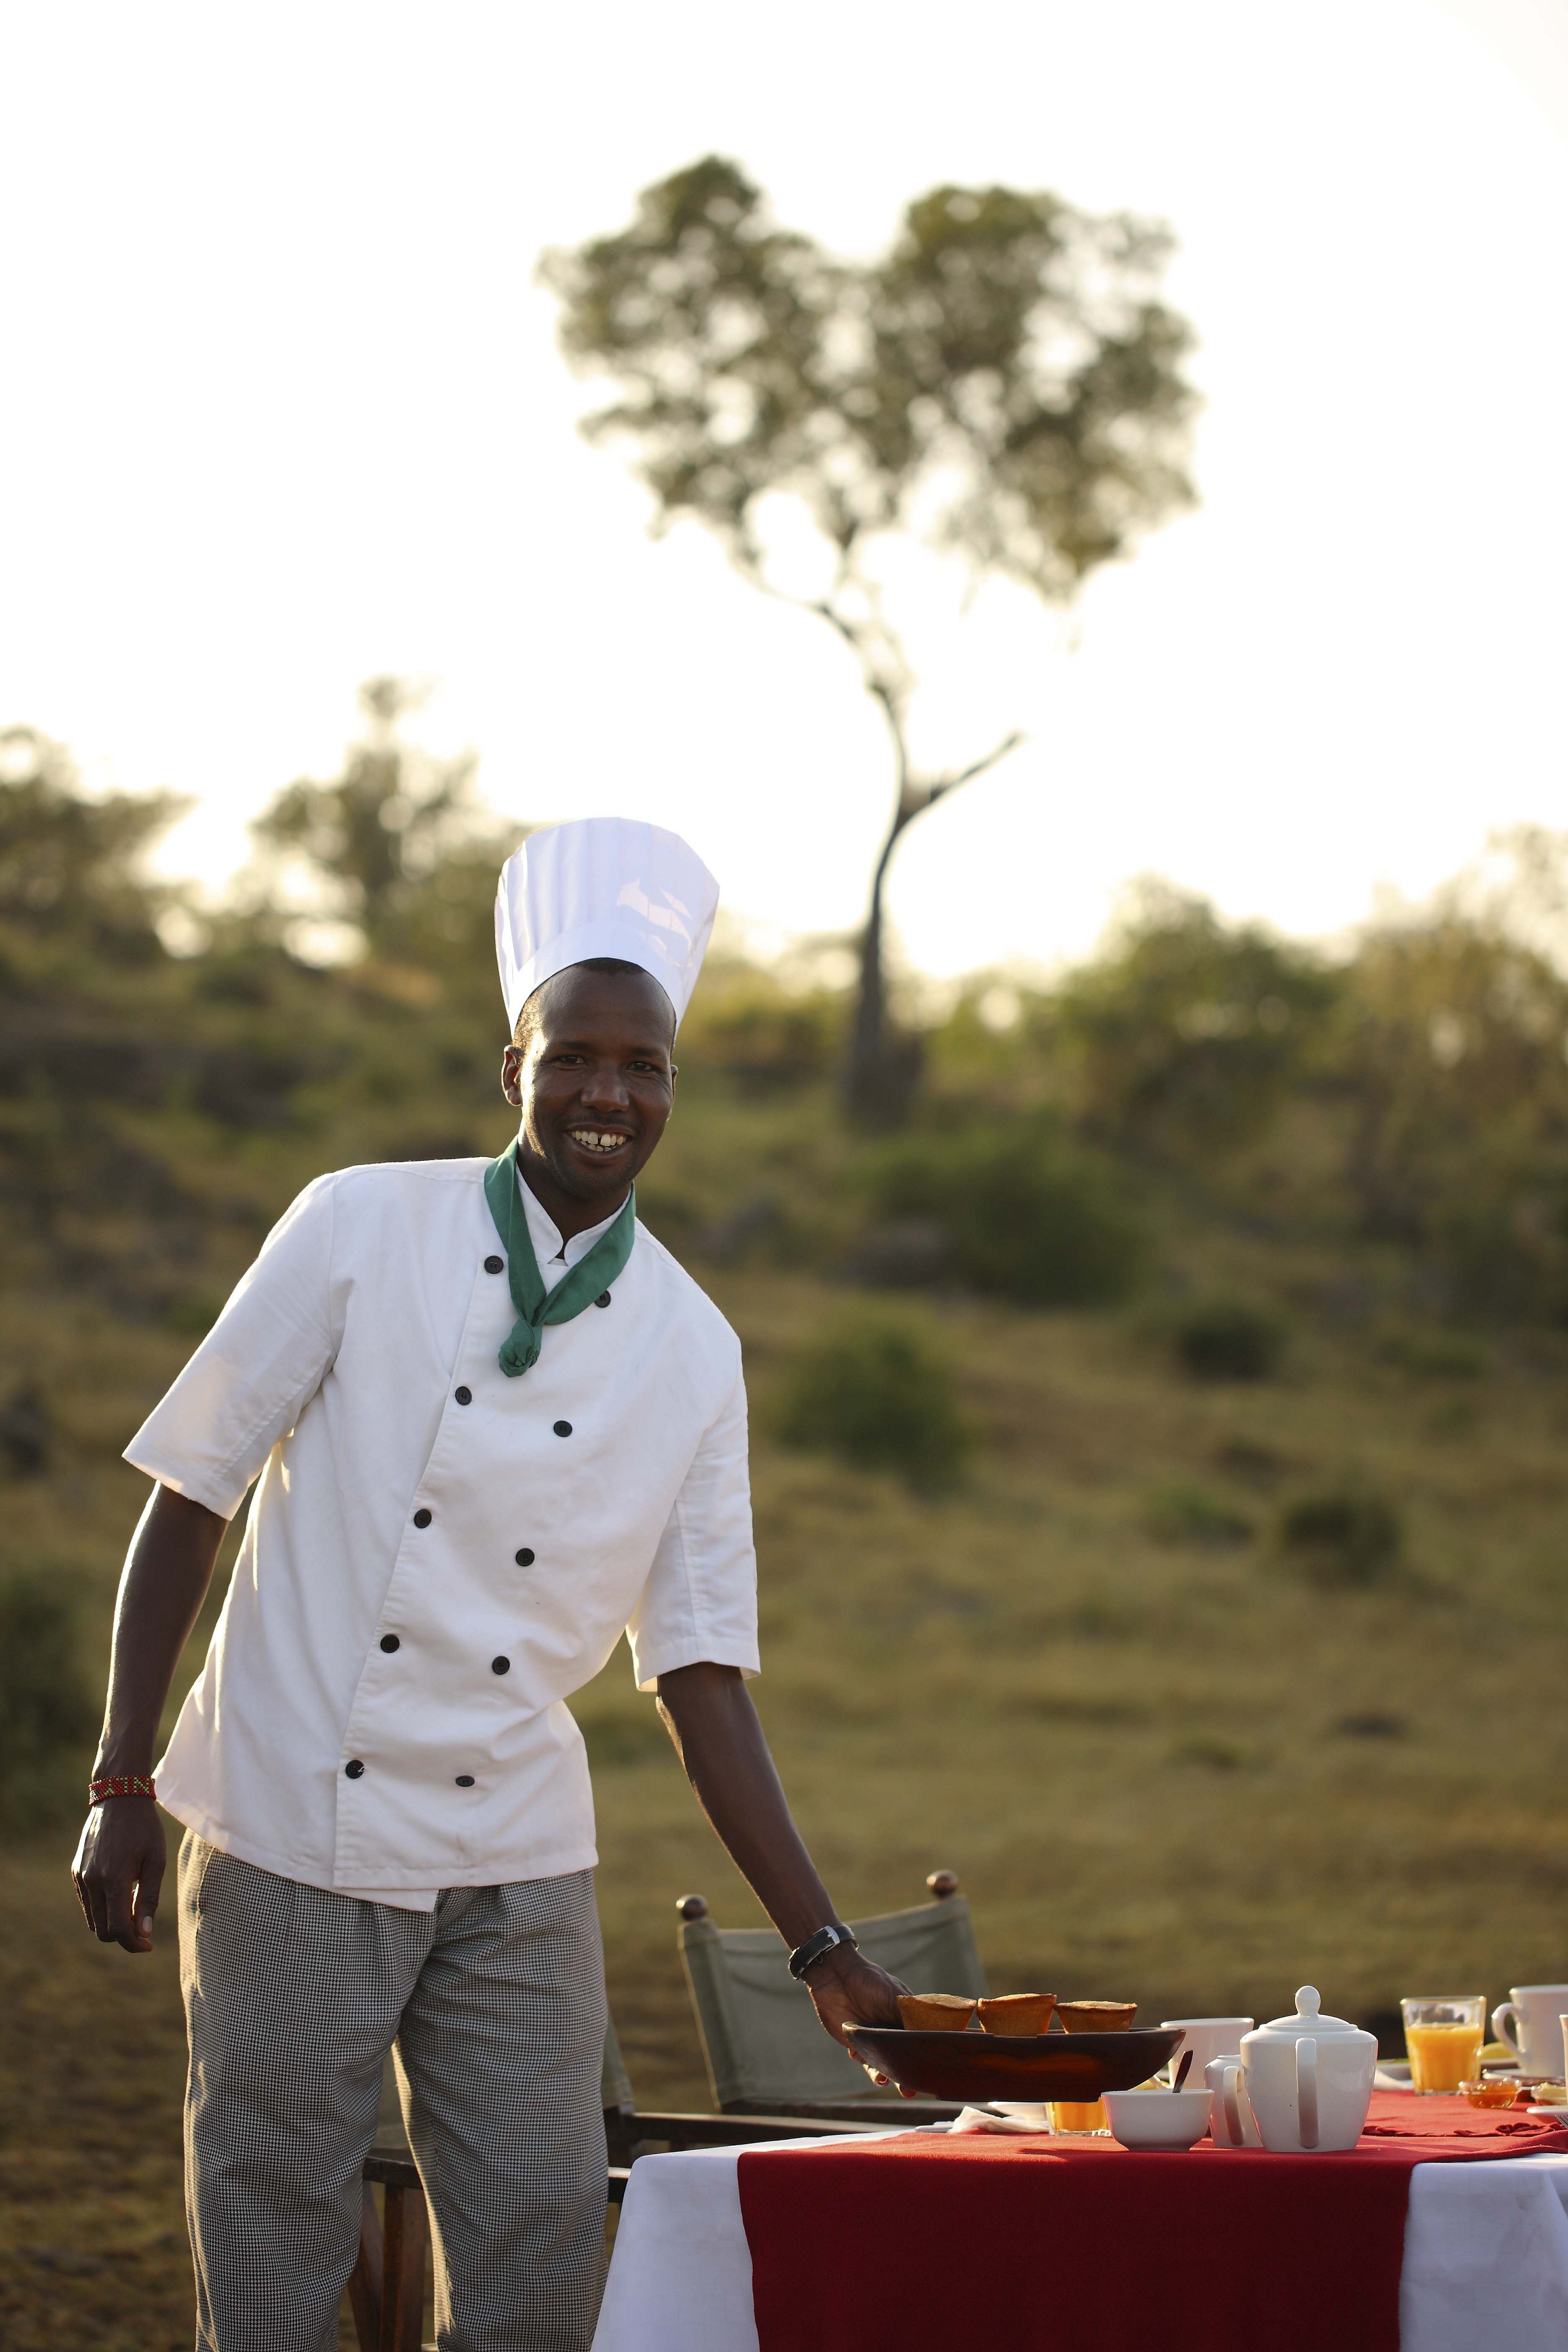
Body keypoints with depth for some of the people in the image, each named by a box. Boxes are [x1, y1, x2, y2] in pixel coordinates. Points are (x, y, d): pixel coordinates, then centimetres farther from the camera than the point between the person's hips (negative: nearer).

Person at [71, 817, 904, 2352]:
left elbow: (700, 1670, 5)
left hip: (516, 1865, 3)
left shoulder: (690, 1349, 3)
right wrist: (120, 1787, -6)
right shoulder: (364, 1231, -5)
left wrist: (822, 1950, 0)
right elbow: (188, 1501, -2)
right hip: (292, 1836, -3)